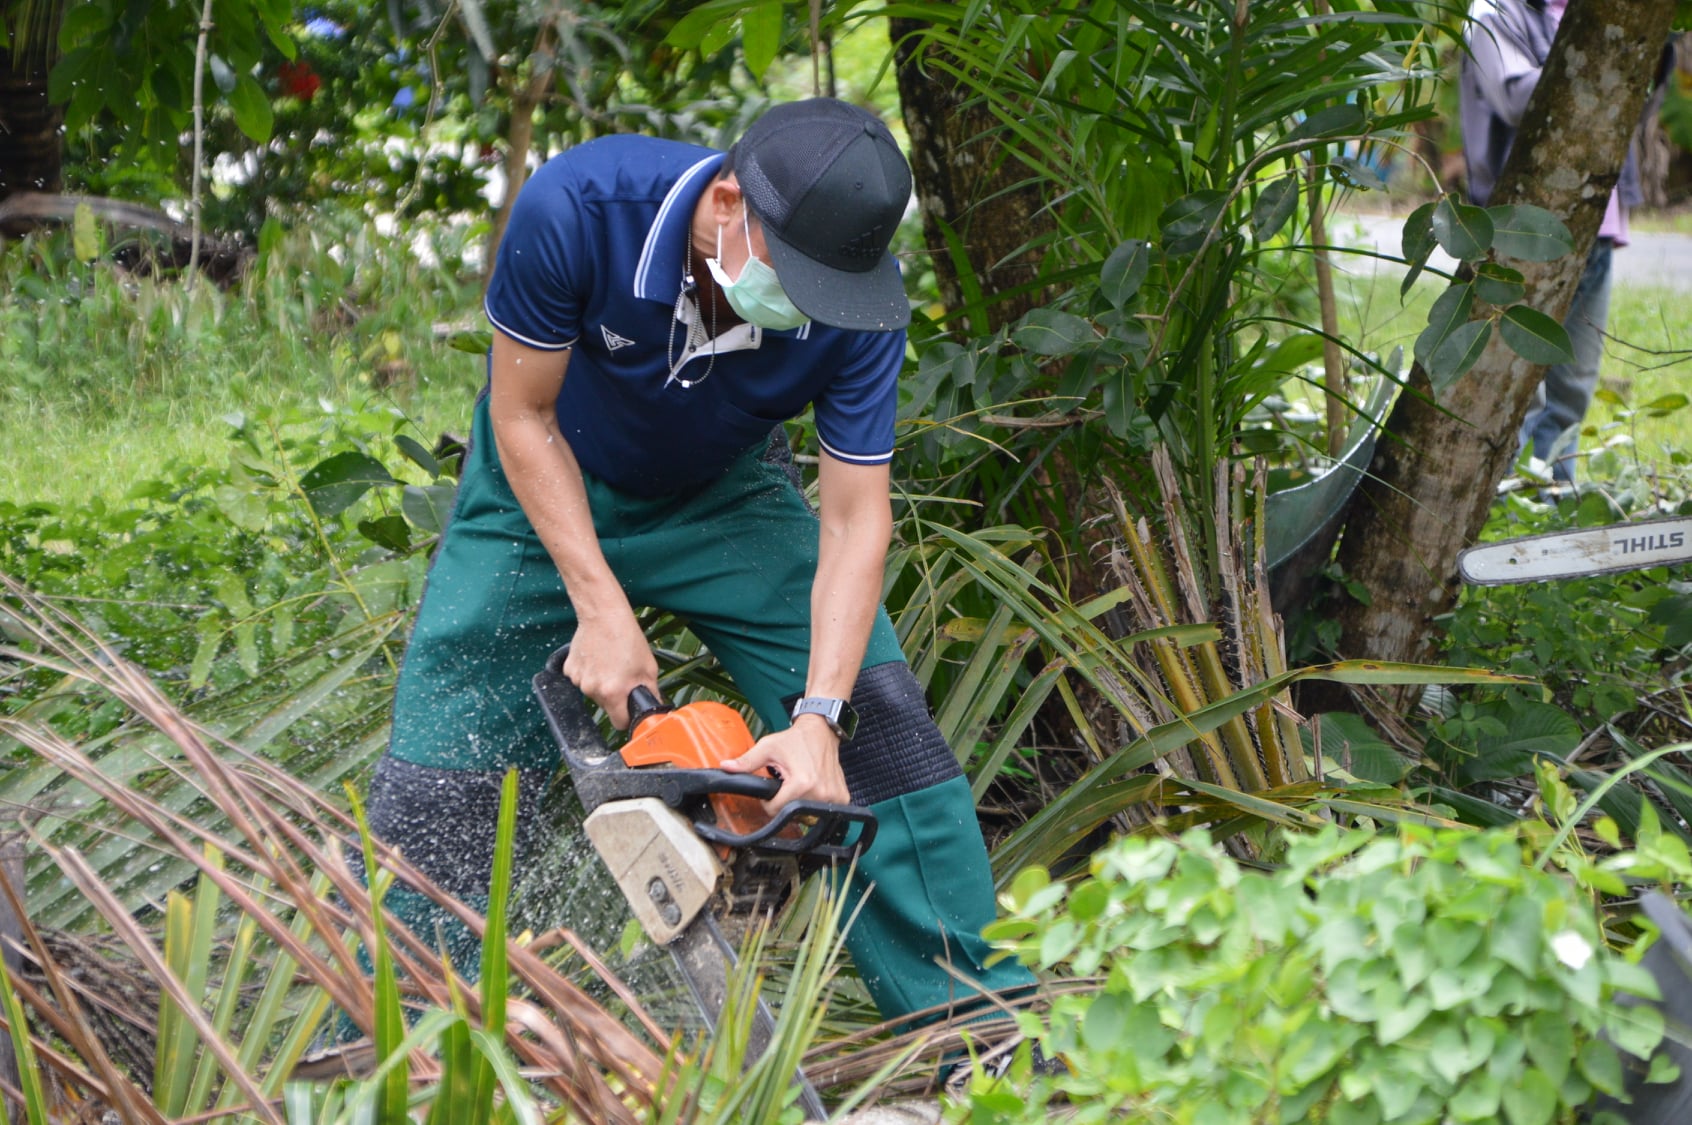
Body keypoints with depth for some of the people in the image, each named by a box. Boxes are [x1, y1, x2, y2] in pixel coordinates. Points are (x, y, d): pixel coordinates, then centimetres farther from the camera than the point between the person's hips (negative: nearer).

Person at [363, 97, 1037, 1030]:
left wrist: (819, 719, -35)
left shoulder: (857, 298, -30)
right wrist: (600, 609, -29)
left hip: (725, 499, 1)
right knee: (441, 786, -8)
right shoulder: (577, 207, -36)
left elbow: (856, 520, -24)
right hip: (550, 490, -1)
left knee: (884, 734, -10)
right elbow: (524, 414, -23)